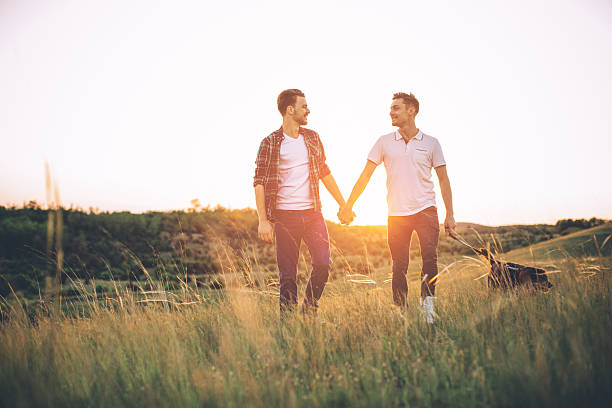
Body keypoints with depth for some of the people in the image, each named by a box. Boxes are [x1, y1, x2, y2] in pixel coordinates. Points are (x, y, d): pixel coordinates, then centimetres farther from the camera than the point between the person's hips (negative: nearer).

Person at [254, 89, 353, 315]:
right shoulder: (270, 143, -3)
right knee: (288, 274, 0)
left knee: (323, 264, -3)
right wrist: (263, 220, -14)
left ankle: (309, 310, 18)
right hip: (285, 216, -4)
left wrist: (343, 204, 17)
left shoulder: (312, 138, 11)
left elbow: (325, 172, 19)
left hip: (313, 213, 4)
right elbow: (259, 182, -6)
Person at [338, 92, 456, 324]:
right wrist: (348, 206, 3)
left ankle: (427, 304, -8)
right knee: (399, 266, 3)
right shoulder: (385, 142, 7)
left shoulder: (430, 143, 6)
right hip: (396, 213, 1)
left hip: (425, 209, -1)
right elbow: (365, 176, 8)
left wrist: (450, 215, 3)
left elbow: (443, 179, 8)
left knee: (430, 258, -17)